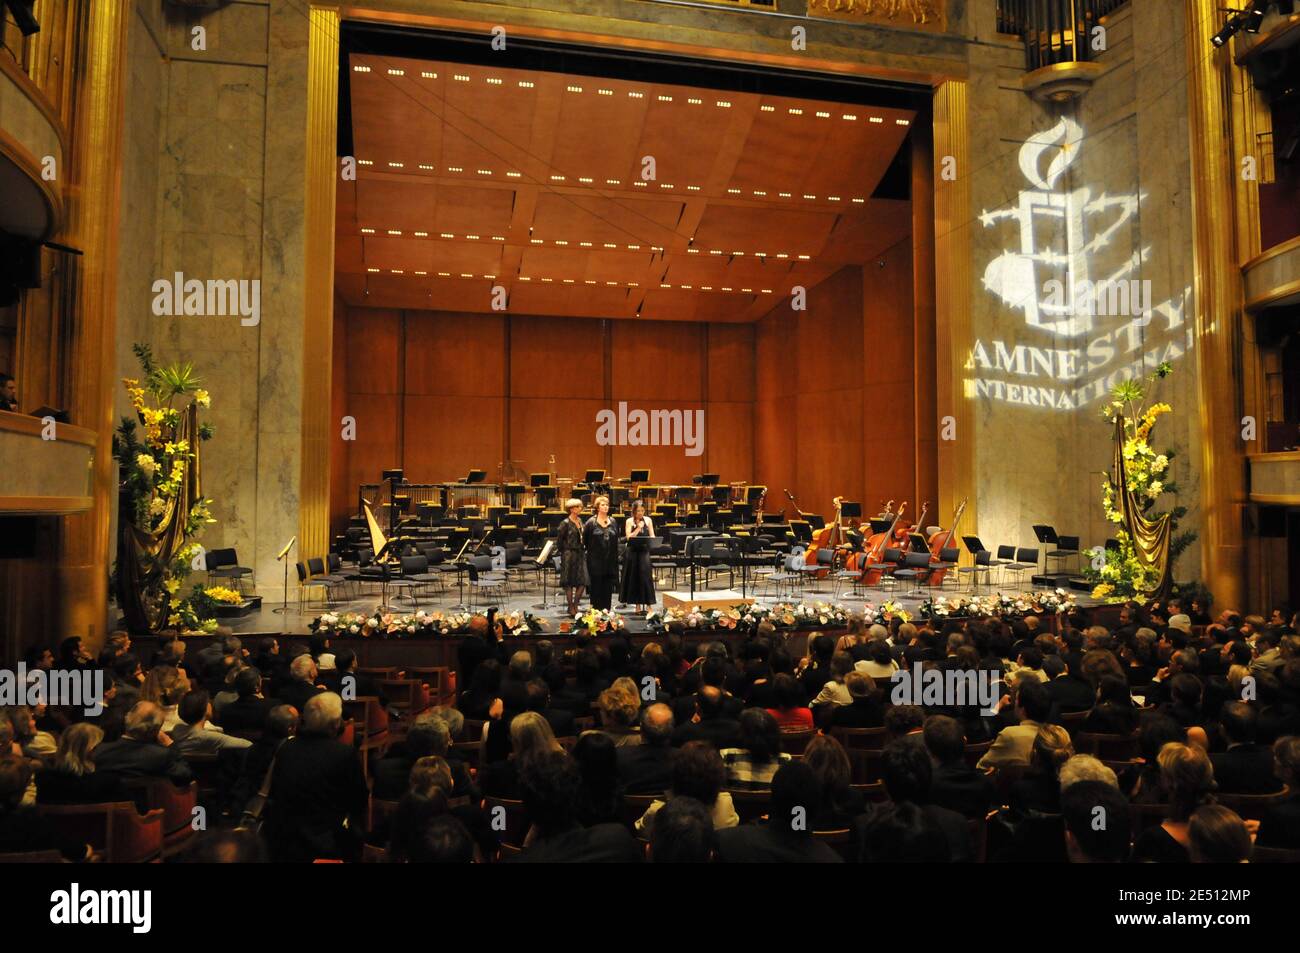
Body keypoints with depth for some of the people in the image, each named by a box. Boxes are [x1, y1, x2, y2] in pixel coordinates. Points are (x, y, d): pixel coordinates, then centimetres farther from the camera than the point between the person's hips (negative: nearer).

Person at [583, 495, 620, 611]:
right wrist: (590, 550, 5)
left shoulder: (612, 522, 9)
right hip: (596, 560, -4)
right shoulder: (591, 522, -4)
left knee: (608, 587, 5)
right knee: (596, 586, 0)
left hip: (610, 559, 4)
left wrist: (615, 556, 10)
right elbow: (584, 540, 3)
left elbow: (616, 540, 14)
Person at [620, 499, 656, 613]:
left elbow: (652, 536, 8)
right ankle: (638, 605, 13)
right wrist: (638, 528, -13)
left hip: (644, 551, 1)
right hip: (633, 552, 0)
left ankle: (649, 604, -7)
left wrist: (652, 540, -14)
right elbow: (629, 537, -7)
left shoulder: (648, 520, 9)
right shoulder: (630, 521, 3)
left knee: (646, 577, -8)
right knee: (634, 578, 4)